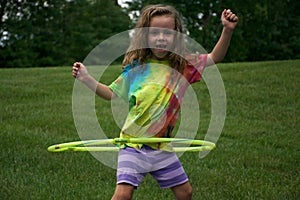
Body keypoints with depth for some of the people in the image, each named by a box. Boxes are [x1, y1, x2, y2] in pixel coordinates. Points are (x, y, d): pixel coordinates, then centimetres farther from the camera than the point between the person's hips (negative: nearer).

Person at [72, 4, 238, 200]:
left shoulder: (184, 65, 0)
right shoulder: (135, 67, -1)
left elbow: (215, 57, -2)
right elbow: (111, 93, 8)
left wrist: (227, 30, -16)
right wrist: (86, 78, -3)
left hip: (163, 147, 3)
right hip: (133, 143, -2)